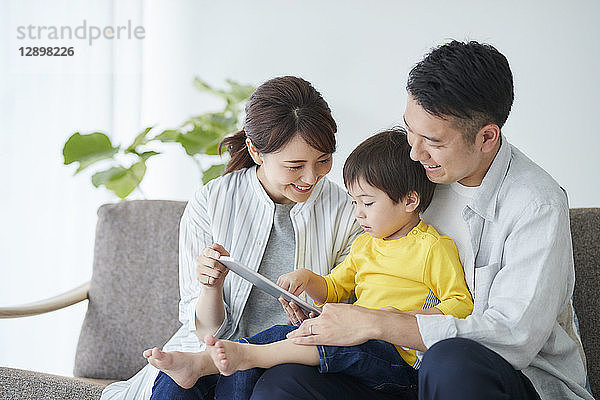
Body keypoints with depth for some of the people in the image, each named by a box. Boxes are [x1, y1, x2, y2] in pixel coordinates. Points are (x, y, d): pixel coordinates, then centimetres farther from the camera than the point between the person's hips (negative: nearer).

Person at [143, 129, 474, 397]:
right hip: (354, 338, 7)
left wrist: (404, 319, -18)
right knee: (283, 333, -14)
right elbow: (333, 289, 30)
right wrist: (307, 279, 8)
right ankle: (199, 363, -24)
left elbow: (461, 305, -6)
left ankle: (245, 355, -42)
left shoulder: (434, 247, -1)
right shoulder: (365, 245, 23)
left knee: (347, 346, -36)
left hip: (398, 360, -7)